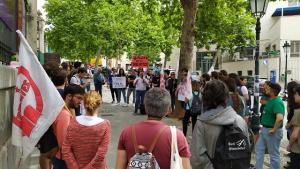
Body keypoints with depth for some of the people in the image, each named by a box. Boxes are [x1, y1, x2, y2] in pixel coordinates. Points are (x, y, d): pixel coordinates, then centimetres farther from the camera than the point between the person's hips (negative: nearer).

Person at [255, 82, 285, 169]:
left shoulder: (277, 102, -24)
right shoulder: (271, 100, 7)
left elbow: (280, 118, -38)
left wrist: (274, 130, -27)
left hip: (271, 131, -10)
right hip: (264, 129, 10)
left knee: (274, 154, 5)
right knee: (259, 148, 21)